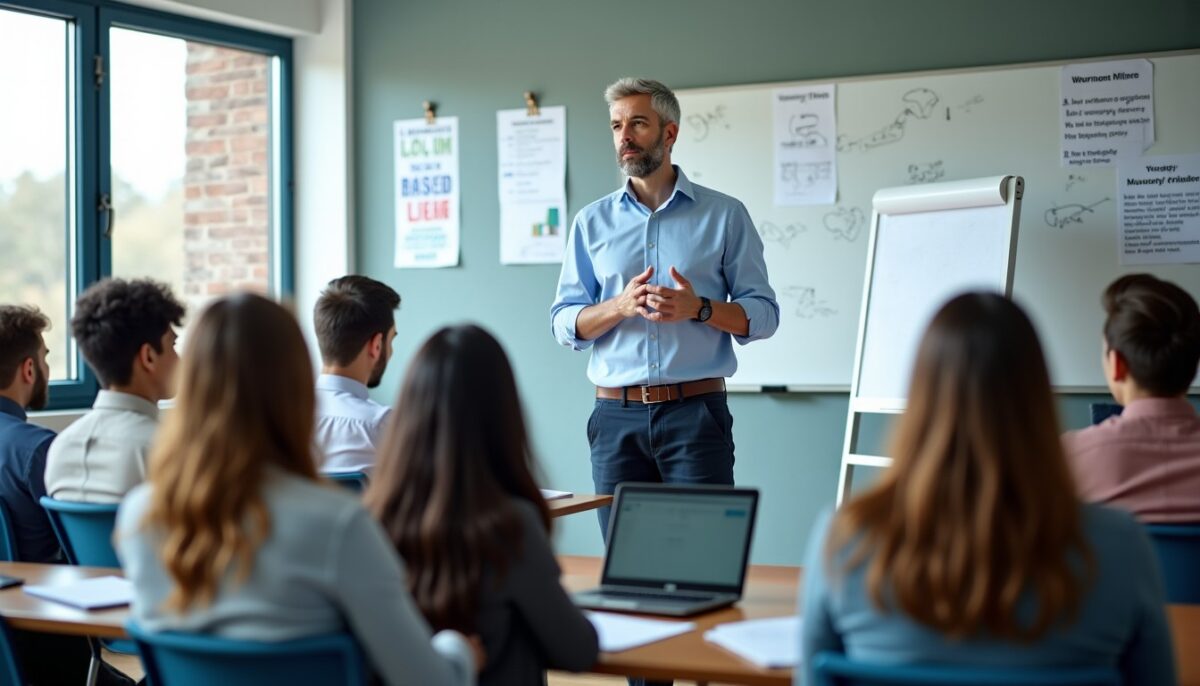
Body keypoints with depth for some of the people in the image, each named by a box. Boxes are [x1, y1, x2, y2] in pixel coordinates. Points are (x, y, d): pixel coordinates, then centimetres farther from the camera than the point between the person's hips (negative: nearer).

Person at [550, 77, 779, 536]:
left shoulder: (725, 215, 5)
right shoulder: (592, 221, 11)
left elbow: (763, 313, 3)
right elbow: (564, 324, 6)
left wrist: (699, 308, -16)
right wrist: (620, 306, -13)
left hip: (696, 412, -2)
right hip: (617, 415, 2)